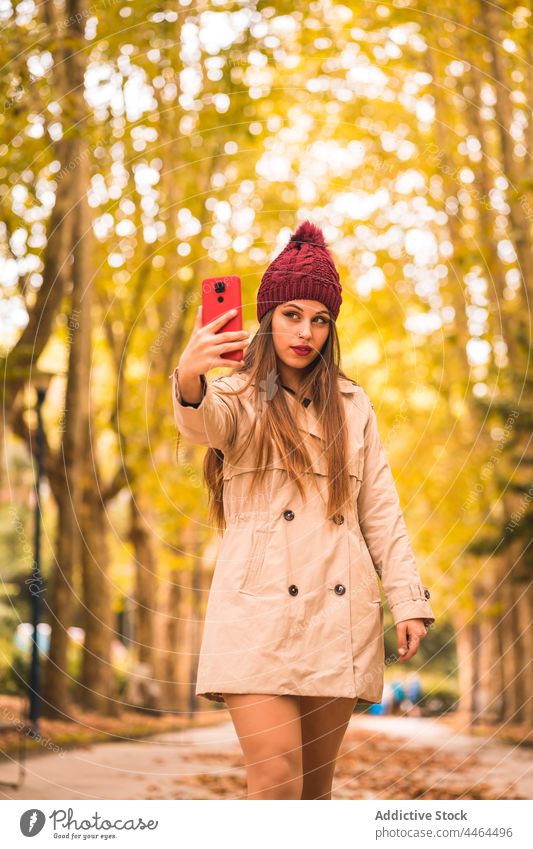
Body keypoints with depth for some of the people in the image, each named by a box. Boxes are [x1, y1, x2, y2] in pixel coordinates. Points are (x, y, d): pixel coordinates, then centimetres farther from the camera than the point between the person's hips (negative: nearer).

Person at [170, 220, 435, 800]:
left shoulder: (351, 405, 18)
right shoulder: (238, 397, 7)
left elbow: (380, 510, 16)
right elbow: (203, 423, -19)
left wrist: (408, 599, 5)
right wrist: (189, 380, -43)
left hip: (339, 616, 4)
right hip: (259, 612, -3)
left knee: (316, 785, 7)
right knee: (275, 779, -16)